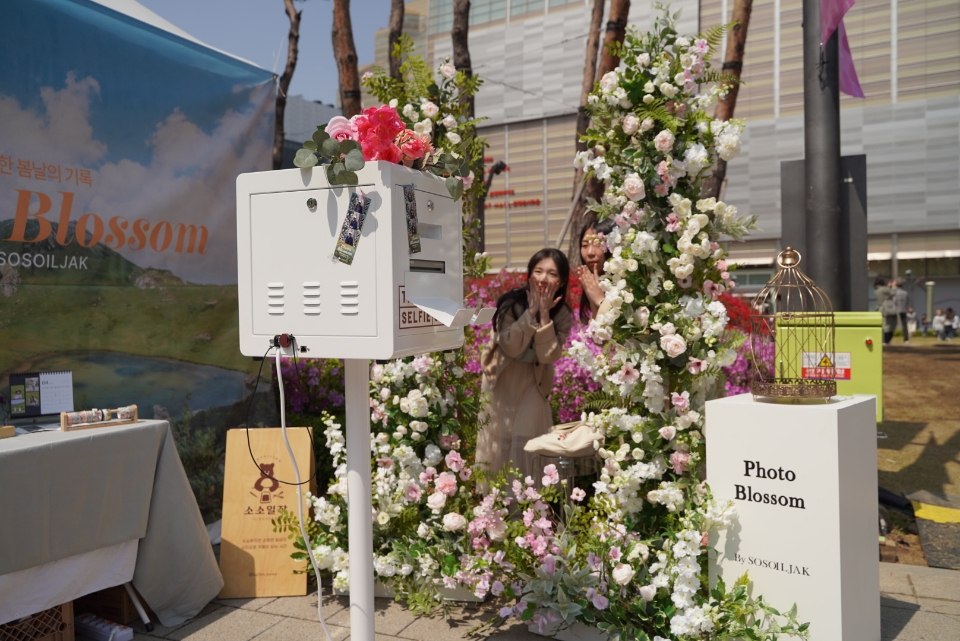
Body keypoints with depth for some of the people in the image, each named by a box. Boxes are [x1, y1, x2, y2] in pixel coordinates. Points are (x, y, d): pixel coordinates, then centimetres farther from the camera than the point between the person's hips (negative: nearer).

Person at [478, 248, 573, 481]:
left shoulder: (562, 313, -12)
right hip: (502, 377, -1)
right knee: (498, 438, 5)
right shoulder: (511, 303, -21)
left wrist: (545, 314, -29)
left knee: (528, 441, -3)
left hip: (533, 380, 2)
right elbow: (510, 348, -27)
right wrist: (531, 312, -32)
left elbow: (547, 356, -22)